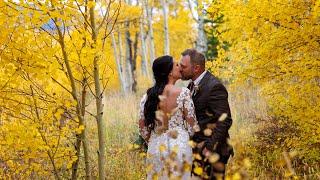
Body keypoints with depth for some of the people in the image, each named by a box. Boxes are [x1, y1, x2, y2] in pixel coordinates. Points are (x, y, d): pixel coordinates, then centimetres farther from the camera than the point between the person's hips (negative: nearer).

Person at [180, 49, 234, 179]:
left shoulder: (214, 87, -16)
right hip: (196, 148, 8)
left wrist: (210, 148, -23)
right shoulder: (192, 85, 11)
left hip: (211, 150, -8)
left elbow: (225, 121, -20)